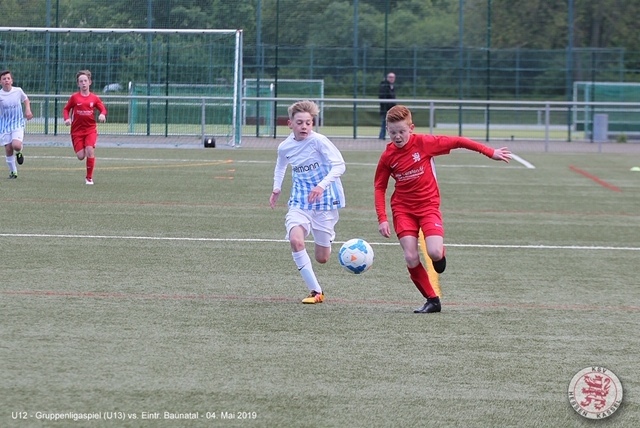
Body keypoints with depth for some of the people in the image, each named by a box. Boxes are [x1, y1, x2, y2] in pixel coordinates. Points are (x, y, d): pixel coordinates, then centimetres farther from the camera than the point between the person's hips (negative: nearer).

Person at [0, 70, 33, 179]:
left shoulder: (18, 91, -3)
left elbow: (25, 99, 17)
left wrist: (28, 110, 3)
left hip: (18, 124, 0)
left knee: (16, 145, -22)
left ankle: (19, 153, 16)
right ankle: (13, 171, 16)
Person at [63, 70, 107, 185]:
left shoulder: (94, 98, 2)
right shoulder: (74, 97, 1)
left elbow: (103, 109, 7)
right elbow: (66, 109, 9)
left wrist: (102, 114, -16)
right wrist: (67, 119, -10)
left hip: (90, 129, 0)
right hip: (77, 130, 0)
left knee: (90, 150, -20)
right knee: (81, 156, -8)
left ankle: (89, 177, -5)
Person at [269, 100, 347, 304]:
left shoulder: (319, 141, -16)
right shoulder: (285, 147, 0)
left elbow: (339, 165, -21)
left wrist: (322, 185, -34)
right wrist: (277, 187, 12)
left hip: (325, 201, -3)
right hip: (300, 201, 3)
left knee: (322, 258, 3)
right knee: (295, 240, -26)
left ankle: (327, 237, 44)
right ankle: (316, 291, -16)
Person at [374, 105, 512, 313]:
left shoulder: (424, 143, -11)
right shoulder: (388, 156, -4)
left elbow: (457, 142, -5)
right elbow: (379, 187, 6)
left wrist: (490, 152, -4)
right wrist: (382, 219, -4)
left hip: (428, 205, -2)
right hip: (403, 208, 2)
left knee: (434, 253, -22)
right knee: (411, 259, -13)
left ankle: (440, 254, 17)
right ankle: (432, 300, 4)